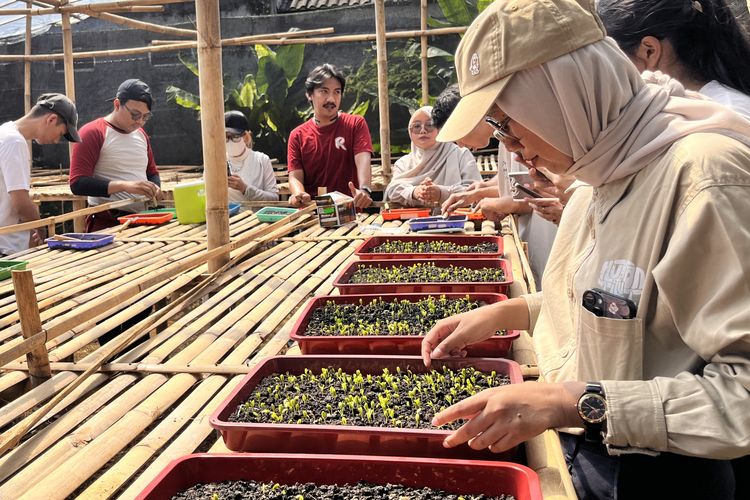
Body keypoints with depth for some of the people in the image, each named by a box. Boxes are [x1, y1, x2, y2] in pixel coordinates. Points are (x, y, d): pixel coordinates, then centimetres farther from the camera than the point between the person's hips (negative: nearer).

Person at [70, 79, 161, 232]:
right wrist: (125, 186, -23)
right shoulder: (92, 133, -5)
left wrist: (154, 188, 3)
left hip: (140, 220, 6)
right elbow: (77, 184, -14)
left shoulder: (141, 134, 15)